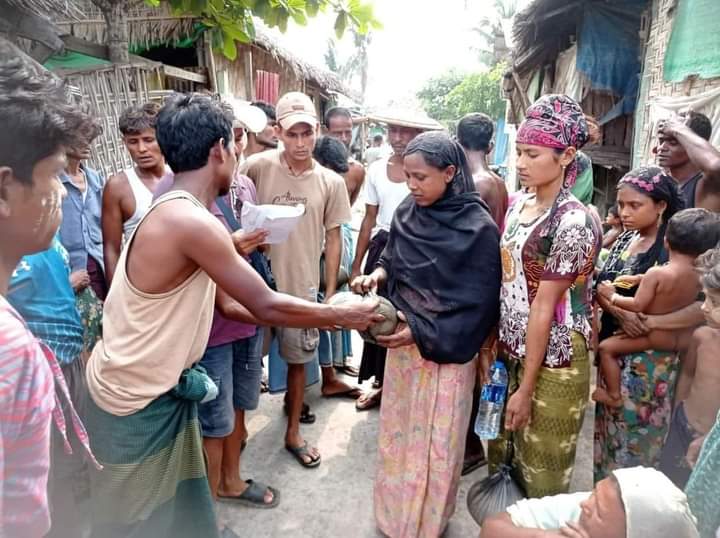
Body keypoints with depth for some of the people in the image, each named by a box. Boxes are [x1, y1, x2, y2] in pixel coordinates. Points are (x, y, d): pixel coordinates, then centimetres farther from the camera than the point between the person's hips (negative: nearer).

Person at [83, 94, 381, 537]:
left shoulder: (175, 212, 5)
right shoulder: (191, 221, -27)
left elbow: (229, 302, 7)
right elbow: (268, 306, -22)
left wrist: (323, 316, 6)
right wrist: (344, 316, -7)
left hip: (164, 388, 8)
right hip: (135, 399, -8)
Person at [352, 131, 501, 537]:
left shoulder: (478, 228, -17)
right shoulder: (407, 212, -1)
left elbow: (480, 305, -16)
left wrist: (423, 333, -21)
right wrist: (377, 275, -10)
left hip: (446, 349, -5)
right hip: (403, 340, 5)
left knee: (436, 442, 11)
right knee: (399, 429, 19)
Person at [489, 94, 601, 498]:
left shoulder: (573, 222, -20)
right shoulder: (518, 205, 3)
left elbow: (544, 307, -20)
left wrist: (527, 388, -14)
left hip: (552, 361, -7)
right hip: (510, 349, 7)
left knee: (540, 472, 13)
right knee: (504, 451, 23)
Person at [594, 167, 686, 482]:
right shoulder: (624, 240, 5)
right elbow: (600, 289, 2)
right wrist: (619, 312, -15)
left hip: (648, 356, -6)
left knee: (637, 433, 7)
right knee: (608, 425, 17)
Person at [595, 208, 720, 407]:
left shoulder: (657, 273, -23)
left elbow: (637, 306, -21)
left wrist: (612, 296, -8)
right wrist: (640, 278, 7)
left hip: (656, 337, -7)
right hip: (684, 340, 7)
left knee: (606, 348, 0)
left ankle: (614, 396, 7)